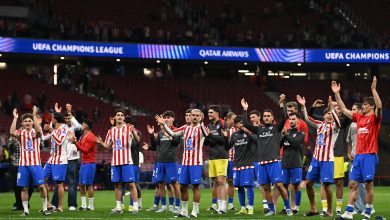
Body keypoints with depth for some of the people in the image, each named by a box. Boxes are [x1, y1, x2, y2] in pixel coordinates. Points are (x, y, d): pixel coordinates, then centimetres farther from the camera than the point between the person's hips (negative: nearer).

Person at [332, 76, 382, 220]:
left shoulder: (374, 118, -3)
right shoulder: (359, 118, 15)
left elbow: (379, 106, -22)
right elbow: (343, 109, 20)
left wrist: (373, 89, -27)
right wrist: (337, 94, 15)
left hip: (370, 155, -7)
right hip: (358, 155, 7)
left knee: (368, 184, -5)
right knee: (352, 183, 3)